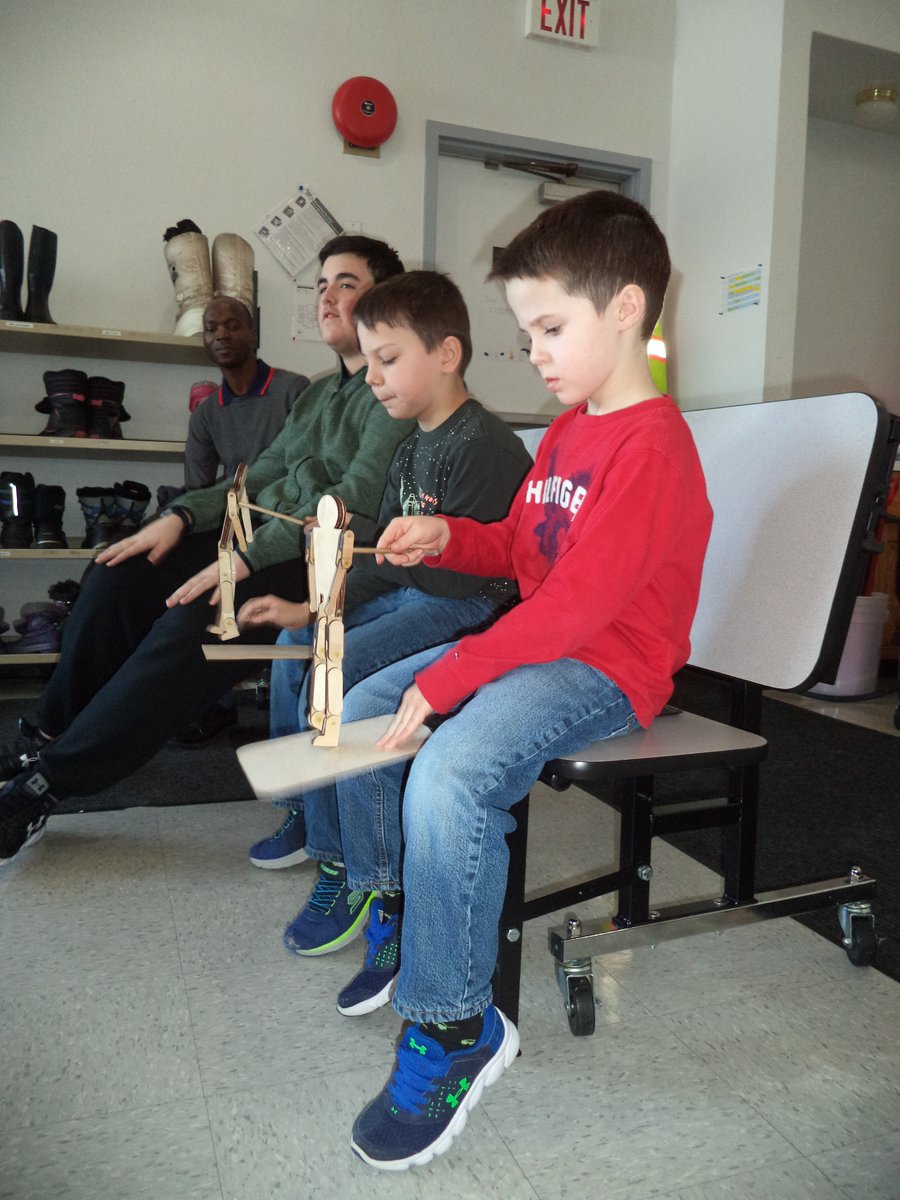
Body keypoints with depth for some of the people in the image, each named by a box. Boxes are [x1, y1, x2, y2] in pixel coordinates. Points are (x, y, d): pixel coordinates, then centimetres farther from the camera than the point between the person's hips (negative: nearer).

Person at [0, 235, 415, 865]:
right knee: (118, 577, -4)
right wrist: (183, 515, 1)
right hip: (265, 543, 9)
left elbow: (358, 497, -20)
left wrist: (248, 558, -25)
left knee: (191, 623, -29)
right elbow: (261, 476, 18)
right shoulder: (318, 393, 22)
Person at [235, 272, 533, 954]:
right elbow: (388, 558, 13)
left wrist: (359, 538, -19)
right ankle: (304, 815, 27)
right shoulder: (415, 448, 12)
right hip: (413, 595, 11)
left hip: (471, 611, -11)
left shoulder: (483, 445, -19)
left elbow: (462, 572, -25)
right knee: (296, 645, 14)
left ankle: (343, 868, -8)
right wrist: (312, 609, 3)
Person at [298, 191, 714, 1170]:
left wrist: (441, 683, -26)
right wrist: (445, 537, 0)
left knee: (448, 775, -33)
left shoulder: (651, 444, -19)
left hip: (606, 668, -10)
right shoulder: (567, 428, 14)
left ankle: (453, 1026, -11)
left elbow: (579, 601, -27)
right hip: (537, 642, 11)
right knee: (361, 708, 9)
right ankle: (393, 922, 24)